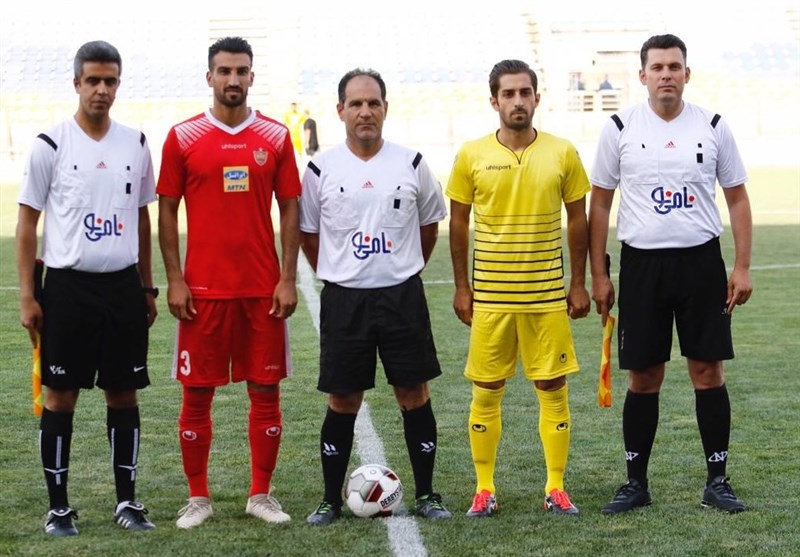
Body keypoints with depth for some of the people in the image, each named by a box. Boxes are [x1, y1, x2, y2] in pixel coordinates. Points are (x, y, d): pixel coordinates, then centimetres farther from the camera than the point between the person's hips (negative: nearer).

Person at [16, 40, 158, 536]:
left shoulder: (136, 144, 7)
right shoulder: (51, 146, -4)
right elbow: (27, 224, -1)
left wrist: (148, 286, 12)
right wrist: (27, 296, -6)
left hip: (123, 285, 3)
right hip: (69, 285, -3)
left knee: (124, 393, 7)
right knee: (61, 395, 2)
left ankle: (127, 500, 17)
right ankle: (58, 506, 11)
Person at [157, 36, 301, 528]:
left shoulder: (275, 137, 4)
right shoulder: (183, 137, 1)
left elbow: (290, 209, 5)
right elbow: (167, 210, 3)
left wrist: (288, 279, -3)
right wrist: (174, 280, -5)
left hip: (264, 287, 1)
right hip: (204, 287, -1)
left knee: (266, 390, 4)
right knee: (197, 393, 3)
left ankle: (261, 495, 15)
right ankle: (198, 498, 14)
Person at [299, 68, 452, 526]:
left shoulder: (412, 164, 2)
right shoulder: (322, 169, -1)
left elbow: (430, 223, 15)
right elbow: (308, 232, 10)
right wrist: (337, 275, 8)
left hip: (403, 295, 1)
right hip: (344, 299, -1)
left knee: (415, 393, 4)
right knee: (343, 401, 4)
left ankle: (426, 495, 14)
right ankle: (332, 499, 14)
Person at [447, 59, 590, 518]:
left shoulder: (562, 153, 0)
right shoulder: (472, 156, -1)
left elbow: (578, 220, 7)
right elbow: (458, 224, 6)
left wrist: (579, 284, 4)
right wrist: (462, 288, 4)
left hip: (548, 295, 0)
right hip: (489, 296, 0)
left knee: (554, 389, 3)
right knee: (486, 392, 4)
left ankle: (556, 488, 12)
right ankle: (485, 489, 14)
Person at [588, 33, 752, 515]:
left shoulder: (713, 127, 3)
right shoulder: (620, 129, 1)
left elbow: (737, 198, 7)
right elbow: (600, 203, 5)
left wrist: (743, 267, 0)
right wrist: (598, 275, 1)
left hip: (701, 260, 0)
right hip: (642, 263, 0)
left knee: (708, 370, 2)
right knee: (643, 376, 3)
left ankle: (718, 480, 10)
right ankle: (636, 482, 13)